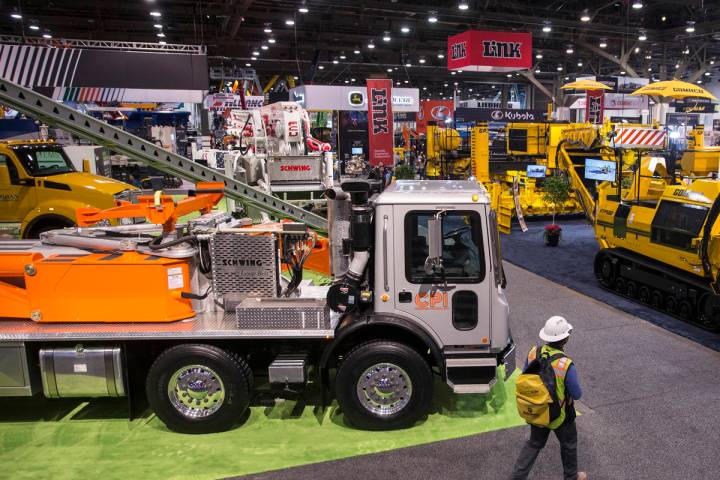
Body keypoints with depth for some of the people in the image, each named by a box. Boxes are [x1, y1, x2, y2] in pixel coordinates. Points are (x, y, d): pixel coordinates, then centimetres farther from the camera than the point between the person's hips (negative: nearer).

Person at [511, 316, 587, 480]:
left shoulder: (533, 353, -16)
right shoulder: (566, 365, -32)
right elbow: (577, 395, -17)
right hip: (559, 415, -4)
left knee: (534, 443, 24)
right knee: (568, 445, 24)